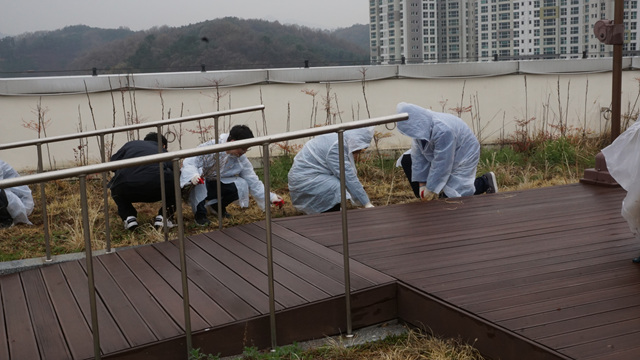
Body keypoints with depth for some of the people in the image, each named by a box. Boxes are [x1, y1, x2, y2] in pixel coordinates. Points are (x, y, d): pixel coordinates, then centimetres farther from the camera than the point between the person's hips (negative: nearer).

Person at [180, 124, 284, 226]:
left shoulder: (241, 160, -8)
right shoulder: (210, 147, -24)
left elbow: (253, 182, -7)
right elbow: (189, 162, -27)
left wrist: (270, 197, -17)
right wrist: (193, 175, -49)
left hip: (215, 185, 4)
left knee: (241, 186, -21)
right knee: (197, 179, -40)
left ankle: (216, 206, 5)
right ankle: (200, 213, -17)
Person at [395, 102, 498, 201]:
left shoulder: (443, 131, -40)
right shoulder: (419, 129, -16)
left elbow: (441, 165, -33)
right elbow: (419, 157, -11)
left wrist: (430, 190, -26)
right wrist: (422, 185, -11)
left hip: (463, 157, -8)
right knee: (406, 159, -2)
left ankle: (485, 181, 3)